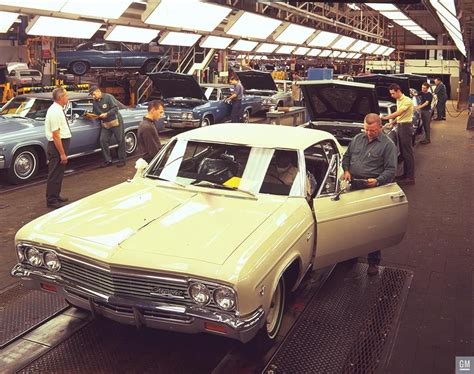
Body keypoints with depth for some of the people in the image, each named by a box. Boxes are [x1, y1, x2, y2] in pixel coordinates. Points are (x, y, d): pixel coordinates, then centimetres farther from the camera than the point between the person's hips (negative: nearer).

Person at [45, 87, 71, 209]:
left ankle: (56, 196, 35)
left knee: (59, 172, 21)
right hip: (57, 145, -10)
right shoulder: (55, 112, -22)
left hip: (62, 143, 10)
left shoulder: (57, 109, 8)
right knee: (55, 173, 1)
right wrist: (62, 154, -22)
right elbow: (55, 135, -24)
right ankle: (51, 201, 12)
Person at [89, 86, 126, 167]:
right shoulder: (95, 102, 8)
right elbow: (95, 112, 16)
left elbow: (115, 108, -18)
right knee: (103, 141, -2)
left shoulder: (108, 97, -13)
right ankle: (108, 160, 6)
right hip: (105, 124, 7)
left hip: (115, 121, -6)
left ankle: (122, 160, 10)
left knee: (120, 141, 1)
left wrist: (106, 114, -25)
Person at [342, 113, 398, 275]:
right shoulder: (357, 139, 11)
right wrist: (346, 170, 2)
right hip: (354, 187, 5)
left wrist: (377, 180, -23)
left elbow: (391, 170, -8)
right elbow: (346, 156, 21)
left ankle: (373, 262, 11)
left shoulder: (388, 145, -4)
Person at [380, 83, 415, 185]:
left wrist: (384, 117, -22)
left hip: (406, 126, -10)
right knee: (403, 152, 14)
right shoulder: (398, 101, 15)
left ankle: (410, 178, -3)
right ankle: (406, 174, 23)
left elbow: (398, 113, -24)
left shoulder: (407, 101, -16)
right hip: (400, 126, 10)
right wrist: (394, 122, 7)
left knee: (408, 152, -7)